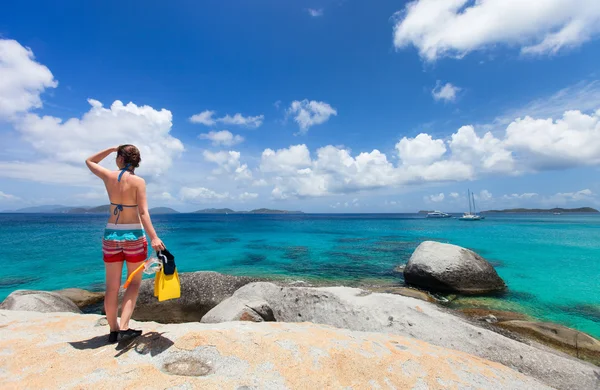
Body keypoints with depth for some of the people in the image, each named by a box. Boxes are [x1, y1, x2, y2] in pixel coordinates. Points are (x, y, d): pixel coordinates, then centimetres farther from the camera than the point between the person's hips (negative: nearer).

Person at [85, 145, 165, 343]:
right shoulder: (138, 181, -10)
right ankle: (124, 327, 3)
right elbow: (143, 213, -18)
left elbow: (90, 161, 23)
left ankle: (113, 330, 23)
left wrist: (111, 149, 18)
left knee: (112, 286, 12)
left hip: (111, 234, 4)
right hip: (134, 235, -3)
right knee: (134, 282, 12)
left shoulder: (108, 176, 0)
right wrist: (154, 237, -21)